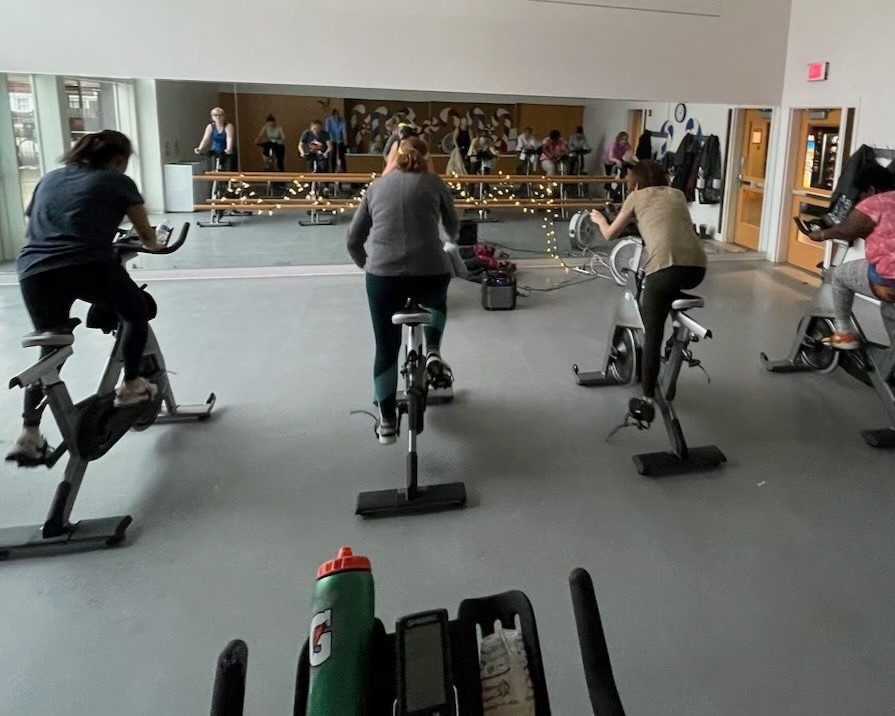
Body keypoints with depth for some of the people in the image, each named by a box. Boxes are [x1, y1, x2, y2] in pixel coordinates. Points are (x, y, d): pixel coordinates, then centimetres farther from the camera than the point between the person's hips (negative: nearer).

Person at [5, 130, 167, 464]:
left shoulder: (49, 179, 28)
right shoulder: (118, 181, 14)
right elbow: (146, 236, 21)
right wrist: (154, 245, 43)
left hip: (34, 272, 5)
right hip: (90, 267, -5)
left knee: (50, 351, 20)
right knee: (137, 312, 23)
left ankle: (29, 435, 12)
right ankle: (130, 386, 22)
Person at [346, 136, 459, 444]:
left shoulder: (377, 186, 17)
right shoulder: (433, 182, 11)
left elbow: (353, 240, 17)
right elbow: (454, 227, 25)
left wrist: (367, 265, 36)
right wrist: (449, 240, 48)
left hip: (383, 275, 1)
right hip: (431, 271, -1)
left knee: (386, 348, 16)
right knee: (436, 304, 36)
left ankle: (387, 423, 22)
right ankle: (433, 355, 15)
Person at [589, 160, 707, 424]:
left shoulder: (637, 196, 19)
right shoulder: (678, 194, 29)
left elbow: (610, 234, 27)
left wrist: (599, 219, 48)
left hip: (666, 266, -4)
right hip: (697, 266, 4)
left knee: (652, 333, 3)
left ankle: (647, 401, 2)